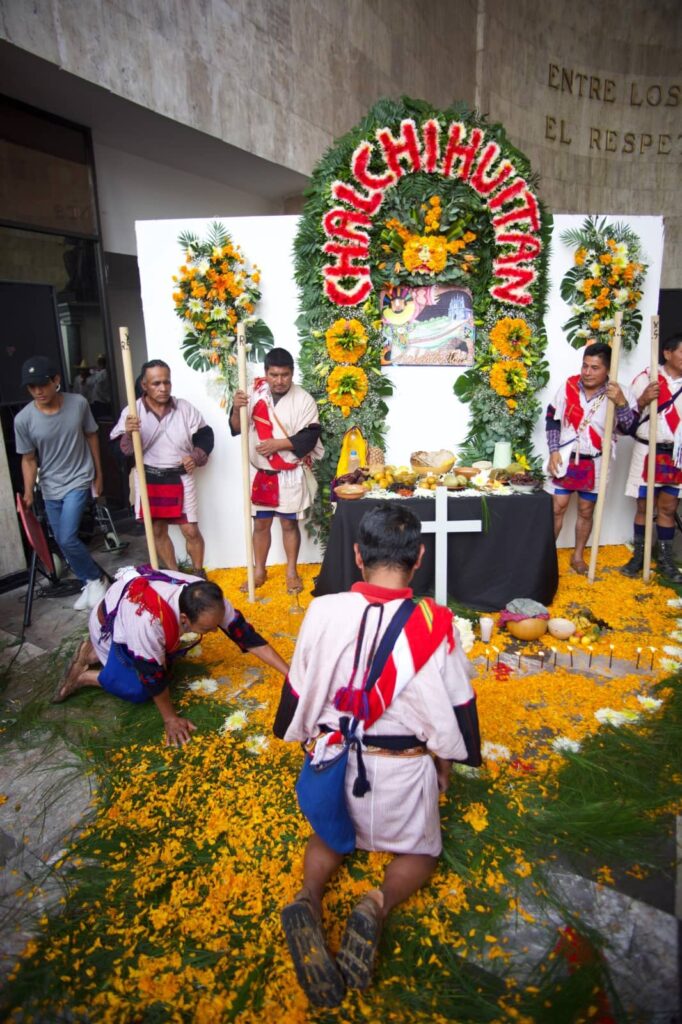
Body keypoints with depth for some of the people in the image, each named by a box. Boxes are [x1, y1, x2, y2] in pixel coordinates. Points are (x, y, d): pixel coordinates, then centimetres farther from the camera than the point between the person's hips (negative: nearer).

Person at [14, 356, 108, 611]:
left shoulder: (78, 403, -14)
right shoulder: (23, 420, -14)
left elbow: (91, 436, 2)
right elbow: (29, 459, -4)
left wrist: (98, 473, 6)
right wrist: (28, 493, -15)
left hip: (79, 481, -2)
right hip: (50, 488, 3)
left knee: (67, 538, -15)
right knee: (62, 542, 10)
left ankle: (96, 579, 9)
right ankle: (90, 583, 30)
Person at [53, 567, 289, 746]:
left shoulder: (210, 601, -29)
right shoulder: (150, 621, -46)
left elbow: (245, 634, -21)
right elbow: (152, 674, -32)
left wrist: (289, 673, -23)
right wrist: (170, 719, -19)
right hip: (111, 626, -6)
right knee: (139, 689, -15)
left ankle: (94, 654, 21)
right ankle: (84, 676, 8)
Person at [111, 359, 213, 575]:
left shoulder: (185, 408, -4)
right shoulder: (132, 412, -7)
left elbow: (205, 435, 6)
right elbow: (120, 451, -11)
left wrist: (196, 457, -11)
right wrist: (128, 434, -31)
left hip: (180, 479, -1)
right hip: (148, 480, 1)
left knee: (191, 531, 1)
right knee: (158, 531, 13)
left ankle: (199, 573, 25)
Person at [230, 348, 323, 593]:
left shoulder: (303, 399, -9)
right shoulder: (254, 394, -1)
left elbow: (310, 437, -14)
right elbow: (237, 428, 0)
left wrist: (279, 444, -21)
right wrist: (237, 409, -20)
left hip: (290, 475, -3)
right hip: (260, 473, 3)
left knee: (289, 523, 9)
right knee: (260, 523, 13)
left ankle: (292, 572, 25)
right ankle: (259, 571, 28)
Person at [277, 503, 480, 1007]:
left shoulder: (323, 611, -15)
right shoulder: (435, 624, -18)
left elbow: (298, 693, -1)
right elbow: (456, 708, -6)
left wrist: (312, 740, 19)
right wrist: (445, 764, 13)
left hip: (335, 757, 2)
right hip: (404, 767, -1)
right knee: (420, 850, 26)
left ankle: (308, 898, 0)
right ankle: (380, 904, -5)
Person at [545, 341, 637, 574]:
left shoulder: (620, 393, -9)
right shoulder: (568, 386, -6)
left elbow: (630, 428, -13)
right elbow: (552, 419, 1)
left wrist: (621, 403, -29)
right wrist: (554, 451, -6)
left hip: (595, 463, 0)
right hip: (565, 459, 0)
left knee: (586, 511, 11)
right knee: (557, 507, 2)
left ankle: (578, 556, 27)